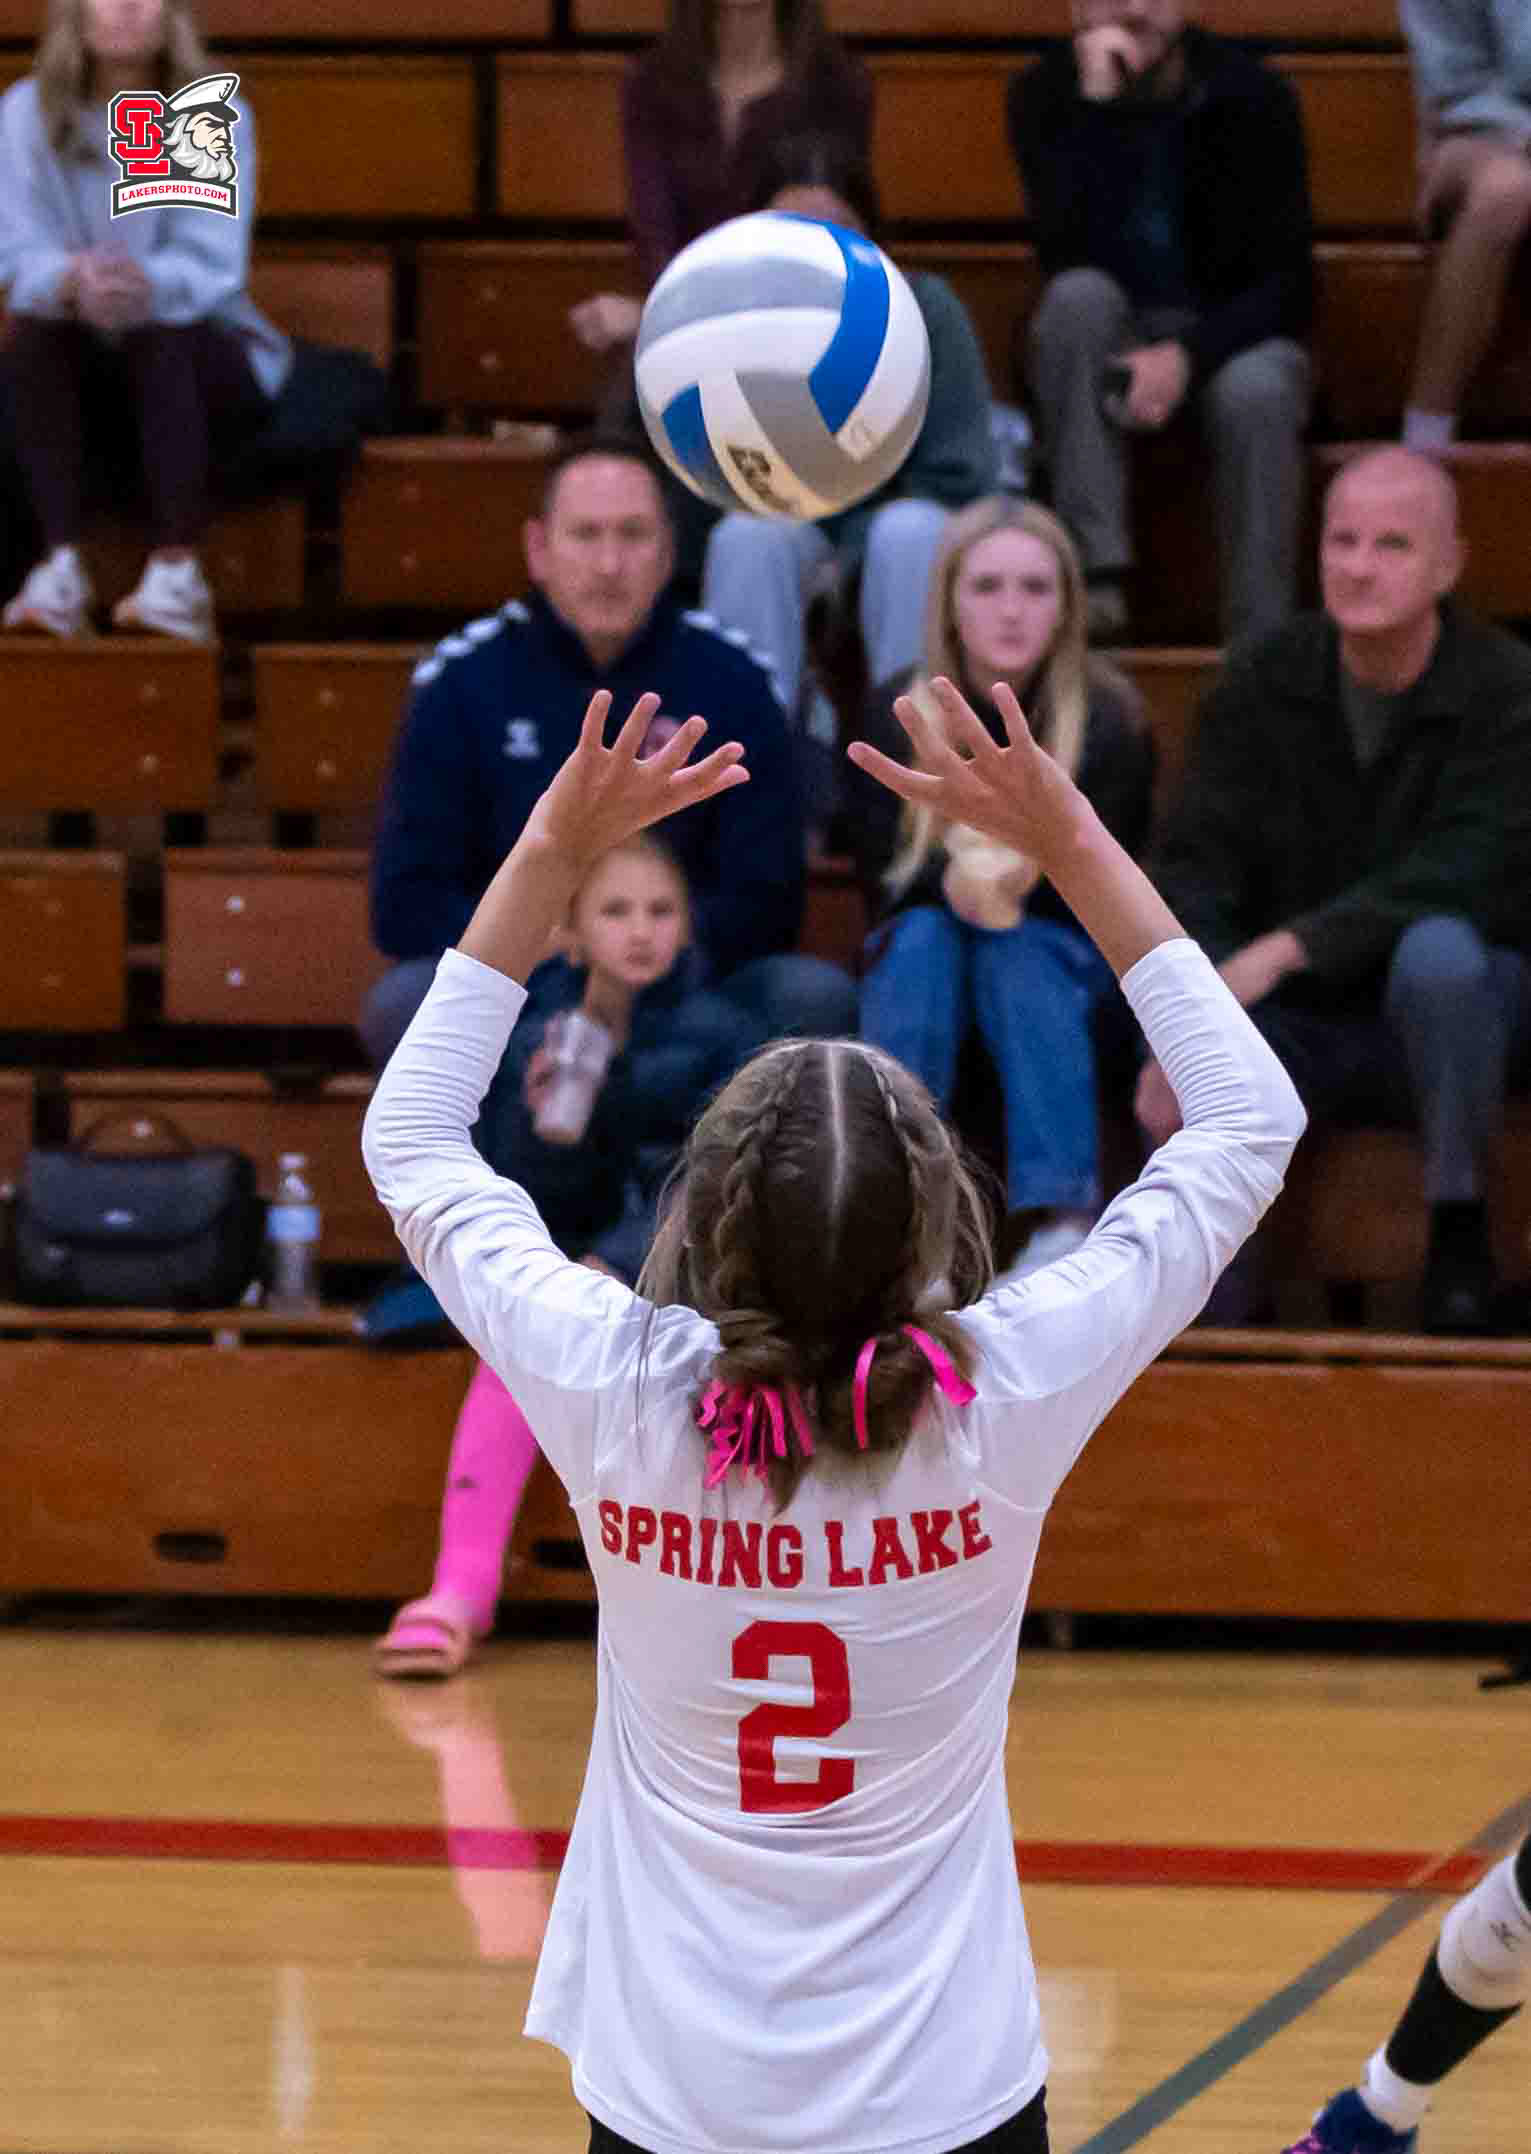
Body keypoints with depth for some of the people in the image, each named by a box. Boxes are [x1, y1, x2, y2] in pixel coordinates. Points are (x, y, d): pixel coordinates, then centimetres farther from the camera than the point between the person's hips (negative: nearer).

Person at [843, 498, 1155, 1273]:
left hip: (1068, 973, -1)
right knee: (923, 938, -31)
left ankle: (1065, 1214, -44)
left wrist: (1029, 874, -34)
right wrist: (950, 883, -33)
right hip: (921, 973, 1)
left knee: (1019, 948, -33)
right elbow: (880, 876, -9)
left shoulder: (1109, 718, -9)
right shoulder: (896, 713, -6)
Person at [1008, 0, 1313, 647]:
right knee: (1080, 295, -32)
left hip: (1230, 334, -1)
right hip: (1108, 348, 1)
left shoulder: (1251, 94, -9)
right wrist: (1097, 105, -29)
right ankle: (1095, 573, -36)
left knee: (1256, 392, -35)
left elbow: (1287, 280, -12)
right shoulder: (1047, 94, -8)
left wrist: (1188, 355, -28)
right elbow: (1067, 257, -22)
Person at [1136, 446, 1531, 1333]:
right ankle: (1224, 1305, -4)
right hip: (1304, 1025, 2)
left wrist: (1287, 949, -36)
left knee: (1435, 952, -37)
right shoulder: (1262, 686, -1)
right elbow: (1194, 869, -8)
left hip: (1454, 1019, -2)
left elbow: (1459, 877, -25)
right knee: (1171, 1096, -28)